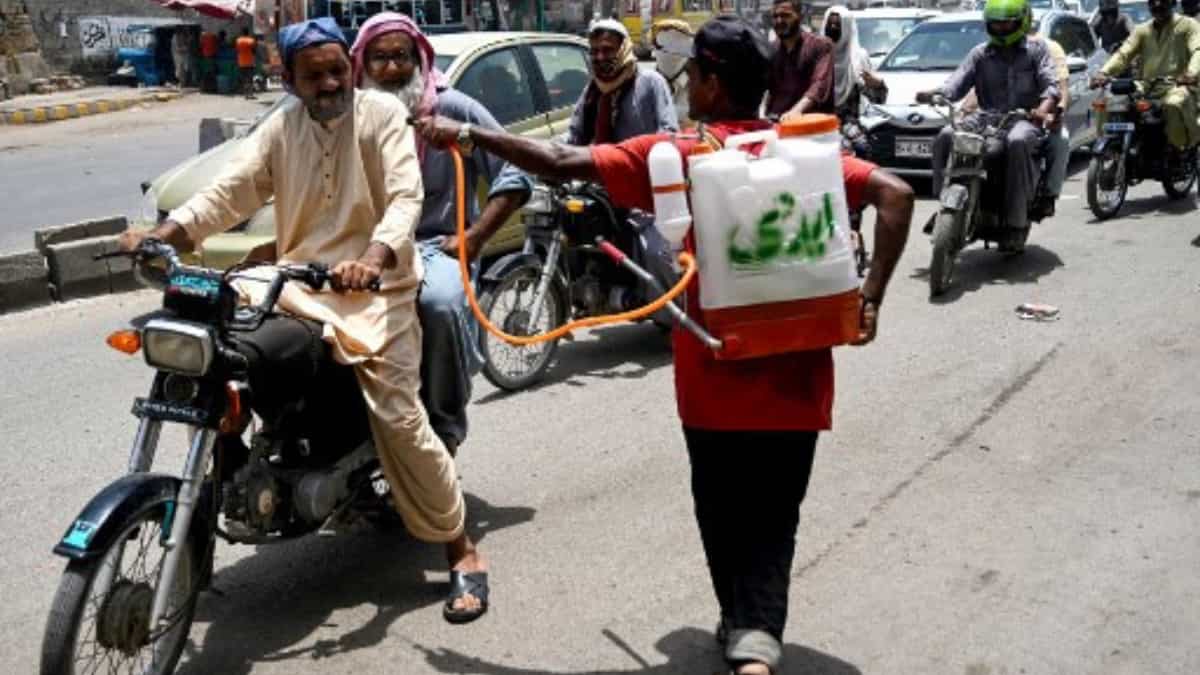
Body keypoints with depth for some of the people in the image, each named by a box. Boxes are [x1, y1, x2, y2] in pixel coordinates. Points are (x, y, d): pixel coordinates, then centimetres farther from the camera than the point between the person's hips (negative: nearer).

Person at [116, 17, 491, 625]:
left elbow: (405, 197, -17)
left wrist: (374, 257, -37)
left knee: (398, 417, -16)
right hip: (297, 284, 5)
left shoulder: (382, 114, -4)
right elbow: (228, 192, 0)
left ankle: (461, 549, -4)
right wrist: (164, 232, -18)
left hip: (375, 286, -5)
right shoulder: (279, 129, 10)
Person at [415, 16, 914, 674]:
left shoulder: (676, 154, -6)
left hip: (714, 376, -2)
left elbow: (561, 163, -7)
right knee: (773, 520, 11)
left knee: (722, 514, 19)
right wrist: (870, 298, -7)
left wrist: (465, 134, 3)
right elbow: (894, 193, -7)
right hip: (795, 374, 2)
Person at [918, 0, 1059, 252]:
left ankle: (1017, 222, -33)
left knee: (1017, 141, -38)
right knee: (946, 136, -24)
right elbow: (958, 82, 4)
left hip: (1024, 117, -3)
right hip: (986, 117, 3)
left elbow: (1051, 85, -2)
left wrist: (1044, 108, -25)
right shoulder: (980, 54, 18)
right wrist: (934, 95, -18)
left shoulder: (1036, 49, 10)